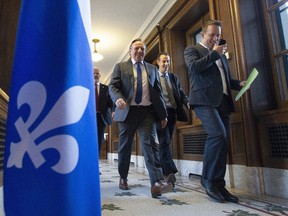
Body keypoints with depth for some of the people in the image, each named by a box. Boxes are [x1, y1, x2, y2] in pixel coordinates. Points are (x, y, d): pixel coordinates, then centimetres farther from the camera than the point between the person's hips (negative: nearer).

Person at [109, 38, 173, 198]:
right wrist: (118, 98, -23)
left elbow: (158, 91, 15)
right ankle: (123, 178, 26)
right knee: (125, 146, 8)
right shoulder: (120, 66, 11)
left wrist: (163, 113, 9)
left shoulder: (152, 68, 17)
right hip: (127, 111, -1)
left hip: (148, 111, 1)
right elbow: (112, 86, 0)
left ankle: (157, 183, -17)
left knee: (149, 143, -12)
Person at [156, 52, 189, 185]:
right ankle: (170, 172, -15)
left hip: (172, 112, 5)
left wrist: (187, 102, -7)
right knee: (164, 141, -11)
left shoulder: (174, 77, 18)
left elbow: (181, 93, 13)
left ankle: (164, 171, 22)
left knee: (166, 142, 11)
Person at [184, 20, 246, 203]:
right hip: (205, 100, -7)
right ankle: (208, 178, -8)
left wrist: (239, 84, 12)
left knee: (222, 142, 3)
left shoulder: (222, 55, 30)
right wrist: (214, 54, -4)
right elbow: (194, 67, -11)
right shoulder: (192, 50, 10)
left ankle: (219, 185, 11)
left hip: (223, 102, 7)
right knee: (218, 134, -25)